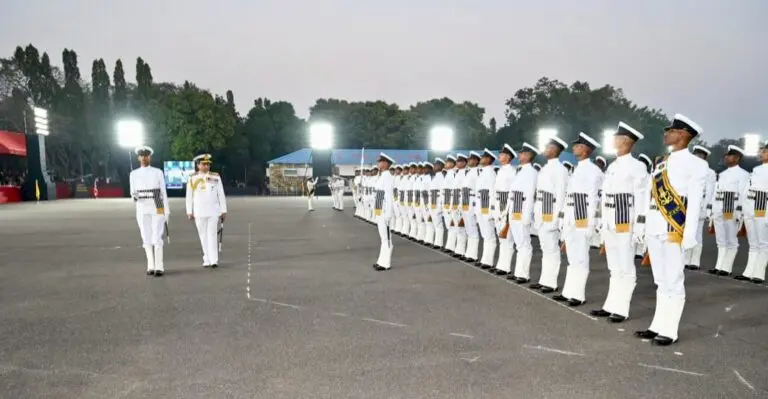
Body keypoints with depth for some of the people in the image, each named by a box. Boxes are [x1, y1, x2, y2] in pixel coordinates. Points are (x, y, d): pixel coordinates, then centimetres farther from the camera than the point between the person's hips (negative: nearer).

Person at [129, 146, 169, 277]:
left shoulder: (158, 172, 1)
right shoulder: (134, 174, 6)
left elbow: (163, 192, 1)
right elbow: (133, 192, 8)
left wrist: (167, 211, -3)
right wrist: (134, 196, -19)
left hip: (157, 208, -2)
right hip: (142, 209, 2)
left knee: (157, 238, -9)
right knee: (146, 238, 4)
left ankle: (159, 267, -7)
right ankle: (151, 266, 13)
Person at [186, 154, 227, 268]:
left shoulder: (216, 177, 4)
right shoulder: (192, 179, 3)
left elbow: (221, 195, 5)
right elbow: (189, 197, 5)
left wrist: (223, 211, 3)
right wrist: (189, 212, 2)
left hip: (213, 211, -1)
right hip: (199, 212, 1)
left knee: (212, 235, -6)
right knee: (203, 236, 6)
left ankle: (214, 260, -8)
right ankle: (207, 259, 14)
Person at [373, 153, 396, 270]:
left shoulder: (388, 178, -15)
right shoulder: (381, 177, 14)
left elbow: (389, 197, -19)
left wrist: (388, 215, -21)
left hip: (384, 212, -10)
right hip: (379, 212, 10)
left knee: (386, 237, -2)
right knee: (383, 237, 15)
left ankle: (386, 263, 4)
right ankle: (382, 261, 23)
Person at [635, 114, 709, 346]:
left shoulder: (696, 164, -4)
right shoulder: (660, 163, 15)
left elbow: (695, 202, -10)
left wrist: (690, 234, -15)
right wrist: (642, 225, 14)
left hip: (674, 228, -7)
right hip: (654, 227, 7)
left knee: (674, 281, 0)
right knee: (660, 280, 13)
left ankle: (670, 331, 8)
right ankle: (658, 326, 22)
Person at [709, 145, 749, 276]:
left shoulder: (743, 174, -3)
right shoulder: (722, 174, 19)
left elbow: (743, 195, -10)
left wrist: (739, 213, -17)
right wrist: (713, 210, 14)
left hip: (733, 211, -7)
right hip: (719, 211, 7)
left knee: (731, 240, -2)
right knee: (721, 240, 10)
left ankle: (727, 268, 2)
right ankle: (719, 266, 15)